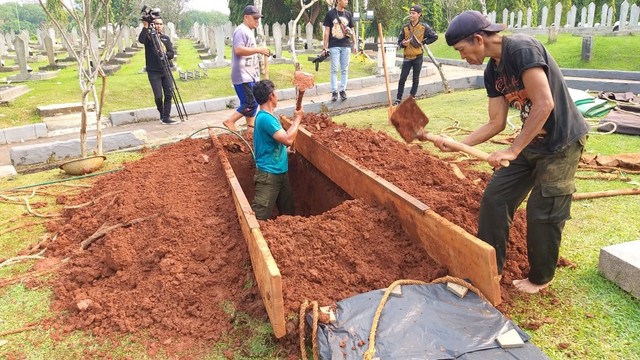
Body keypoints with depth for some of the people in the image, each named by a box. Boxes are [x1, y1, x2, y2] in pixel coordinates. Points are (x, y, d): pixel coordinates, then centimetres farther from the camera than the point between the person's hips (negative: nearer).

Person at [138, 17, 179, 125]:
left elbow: (171, 54, 3)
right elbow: (141, 40, -23)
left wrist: (164, 54, -16)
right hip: (153, 72, -3)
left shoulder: (166, 38, 12)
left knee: (169, 94, -6)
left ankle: (166, 118, -2)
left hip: (166, 70, 4)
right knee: (158, 96, -6)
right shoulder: (148, 36, 1)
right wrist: (145, 27, -28)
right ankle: (162, 115, 17)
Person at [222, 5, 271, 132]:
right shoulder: (241, 31, -14)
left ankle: (250, 126, 19)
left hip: (250, 75, 11)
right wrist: (259, 50, -25)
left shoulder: (249, 31, 19)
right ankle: (230, 121, -2)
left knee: (253, 102, 12)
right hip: (243, 76, -10)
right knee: (250, 104, -11)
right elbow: (238, 50, -27)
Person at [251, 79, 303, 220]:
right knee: (259, 216, -8)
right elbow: (288, 139, -27)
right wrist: (297, 119, -13)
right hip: (268, 174, -10)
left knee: (288, 211, 20)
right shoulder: (265, 118, -21)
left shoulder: (266, 116, 11)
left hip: (279, 172, 10)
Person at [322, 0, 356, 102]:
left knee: (344, 70, 4)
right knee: (334, 70, 0)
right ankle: (334, 92, 4)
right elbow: (326, 31, -2)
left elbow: (352, 30, 15)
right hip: (334, 46, -3)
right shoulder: (330, 13, 0)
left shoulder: (348, 14, 10)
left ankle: (343, 90, 12)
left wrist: (354, 44, 8)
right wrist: (324, 47, -6)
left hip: (346, 46, 3)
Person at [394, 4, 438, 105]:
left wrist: (423, 42, -6)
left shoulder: (424, 27, -5)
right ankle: (398, 99, 4)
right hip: (407, 57, 1)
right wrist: (403, 44, -17)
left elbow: (435, 36, 2)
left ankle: (412, 97, 18)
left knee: (416, 78, 6)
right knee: (402, 78, -2)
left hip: (418, 57, -1)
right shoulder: (405, 27, 1)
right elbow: (399, 41, 6)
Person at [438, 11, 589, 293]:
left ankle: (540, 278, 22)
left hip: (562, 143, -8)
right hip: (531, 142, 8)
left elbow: (544, 104, -27)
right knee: (494, 198, 5)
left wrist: (513, 150, -27)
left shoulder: (522, 49, -21)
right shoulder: (492, 73, 4)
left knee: (543, 212, -1)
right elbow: (496, 123, 6)